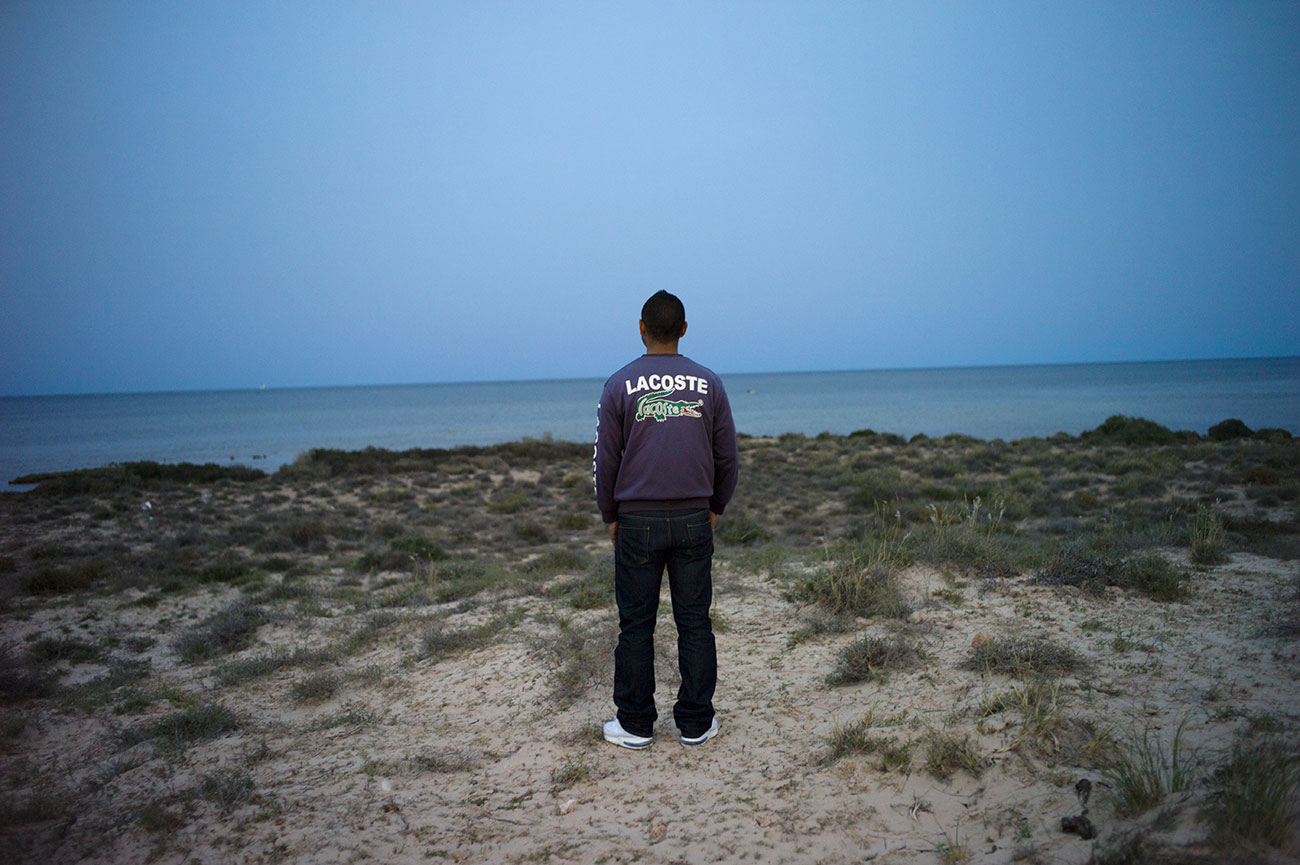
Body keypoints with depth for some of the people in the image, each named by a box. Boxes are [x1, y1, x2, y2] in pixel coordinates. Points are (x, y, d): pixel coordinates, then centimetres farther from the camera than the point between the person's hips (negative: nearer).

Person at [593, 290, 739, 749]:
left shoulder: (620, 385, -3)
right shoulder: (708, 384, 3)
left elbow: (605, 460, 0)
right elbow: (727, 457, 7)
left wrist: (610, 516, 12)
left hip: (637, 521, -2)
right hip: (693, 519, 2)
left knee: (636, 625, 6)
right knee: (694, 622, 7)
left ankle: (635, 725, 13)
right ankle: (696, 723, 14)